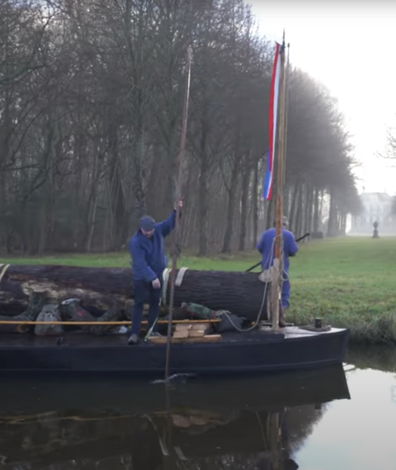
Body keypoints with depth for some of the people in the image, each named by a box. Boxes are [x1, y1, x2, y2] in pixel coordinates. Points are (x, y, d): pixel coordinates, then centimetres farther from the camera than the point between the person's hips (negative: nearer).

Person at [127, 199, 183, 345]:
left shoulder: (158, 230, -7)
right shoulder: (135, 242, -25)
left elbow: (170, 224, 1)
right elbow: (141, 263, -30)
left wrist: (176, 211, -19)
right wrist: (152, 278, -37)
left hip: (157, 274, 6)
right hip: (141, 277, -6)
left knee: (155, 302, 10)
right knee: (139, 303, -5)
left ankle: (152, 331, 20)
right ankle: (135, 333, -5)